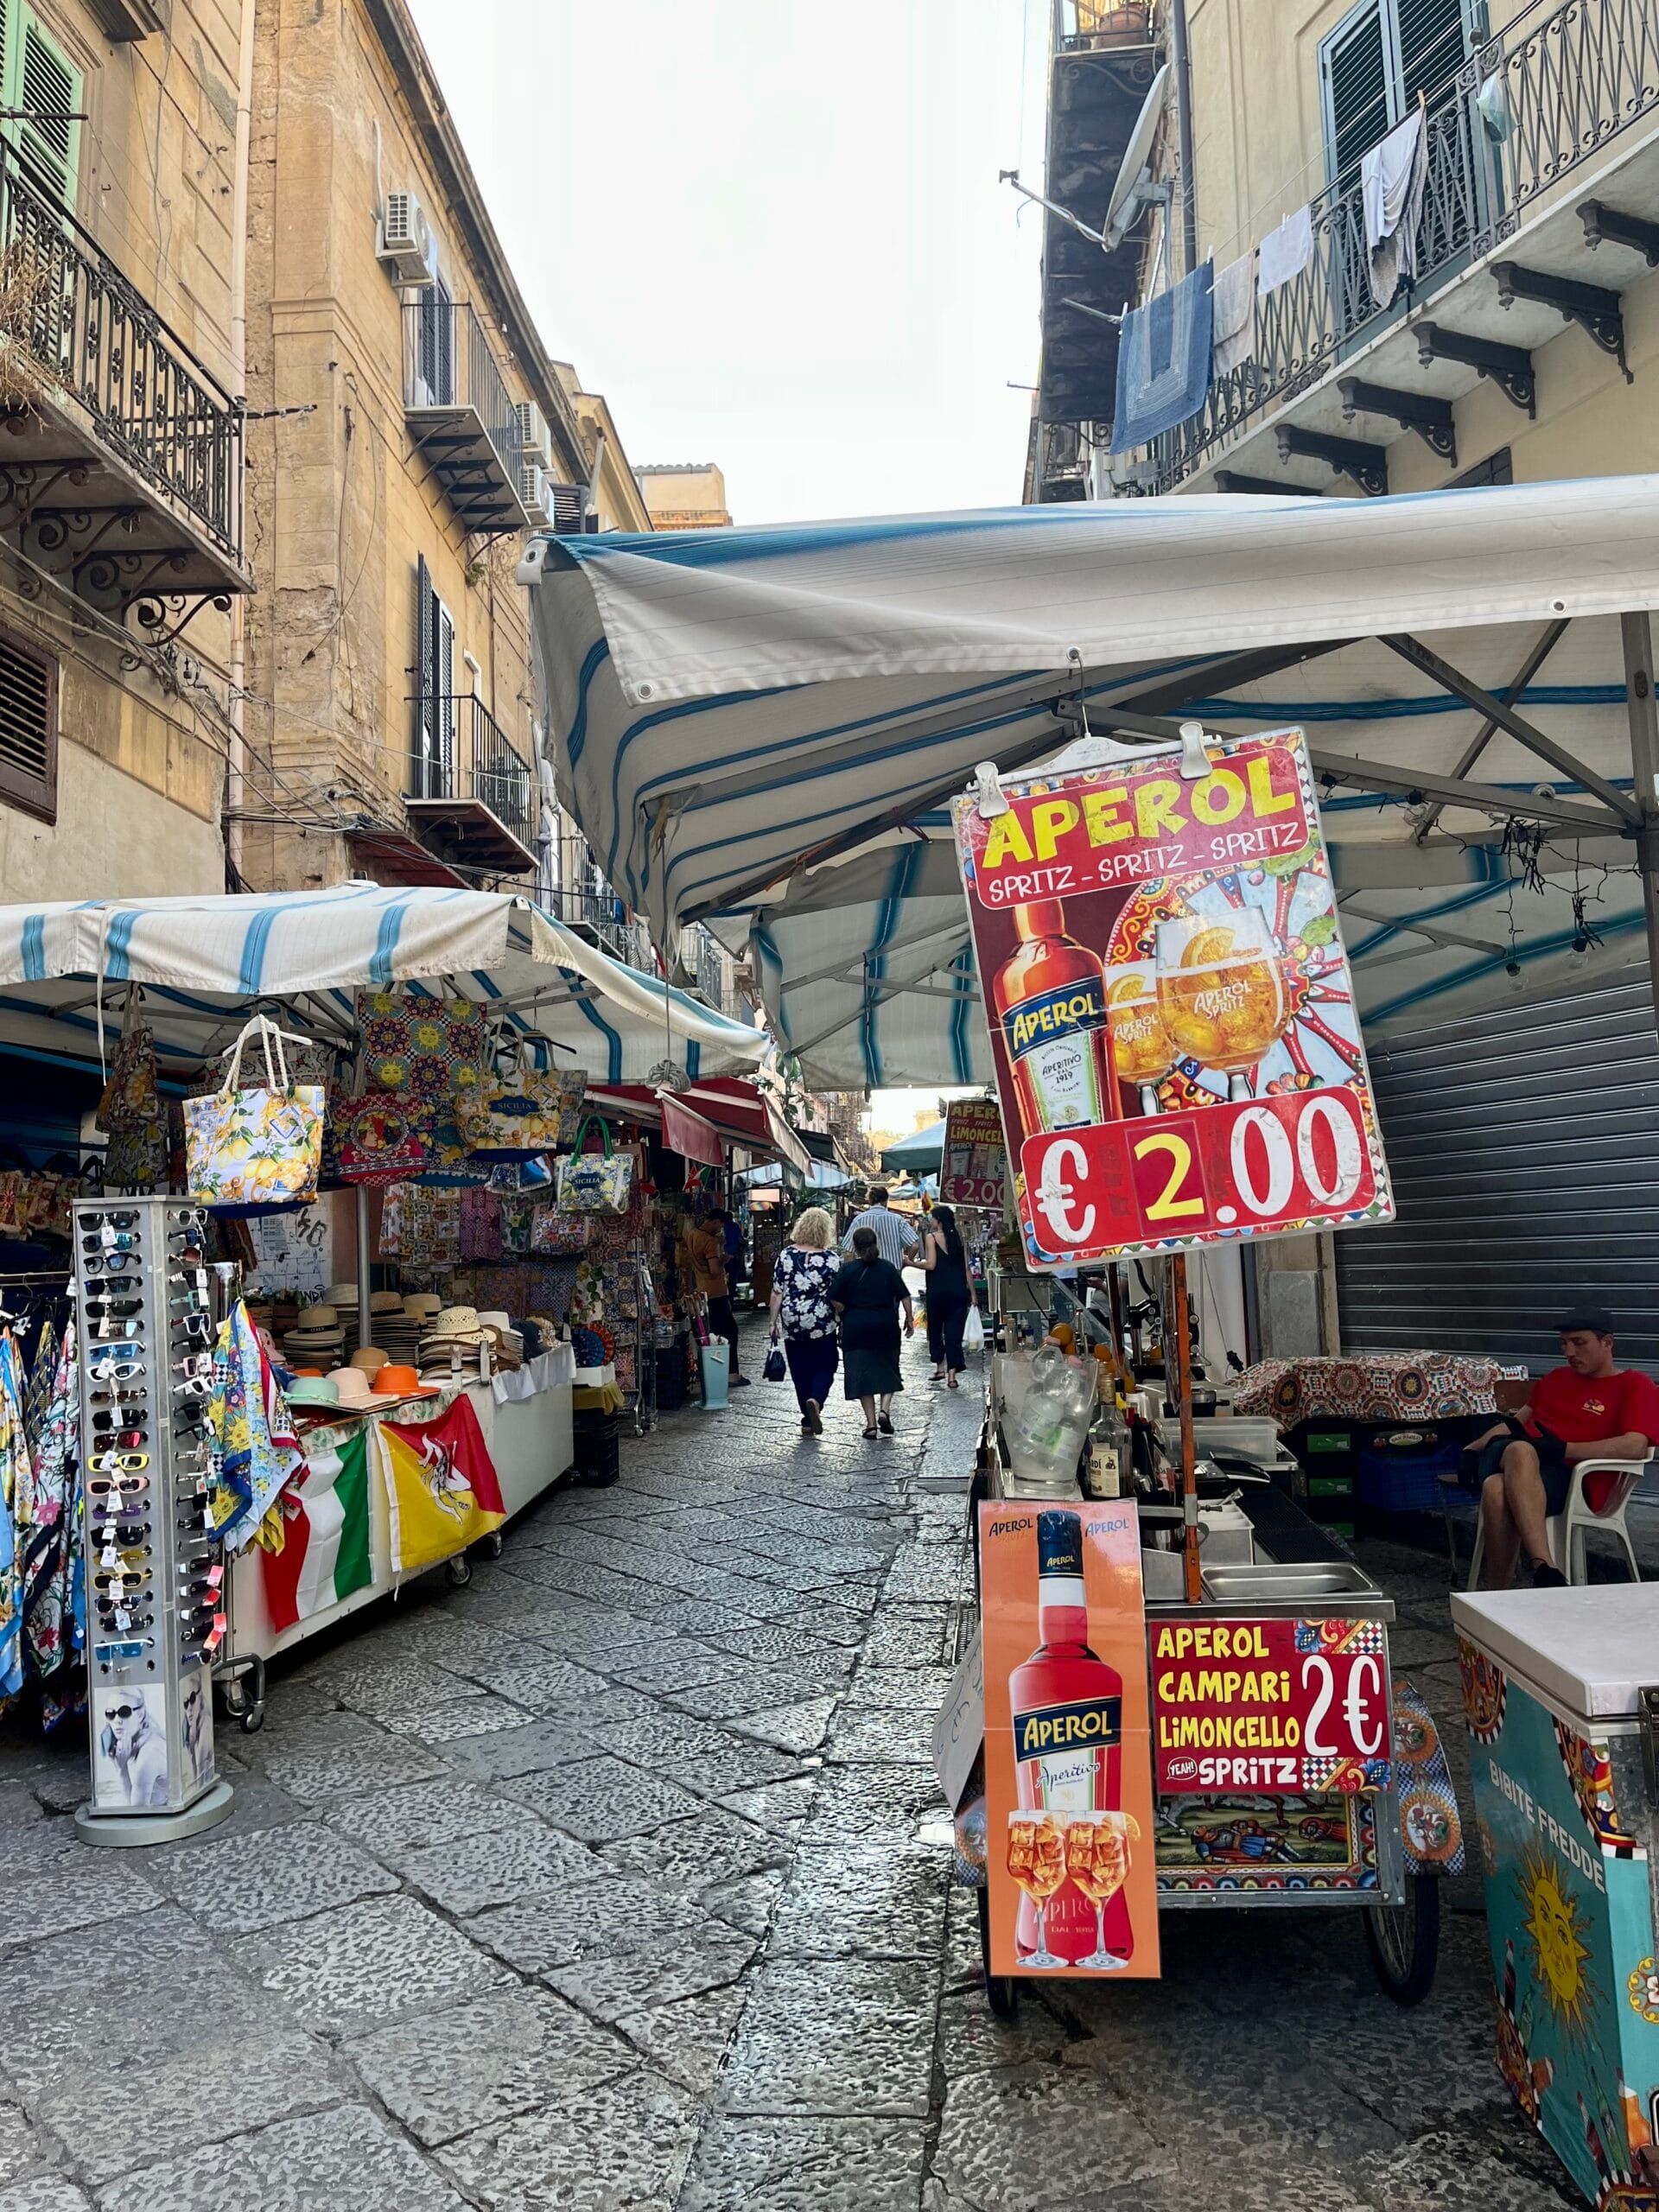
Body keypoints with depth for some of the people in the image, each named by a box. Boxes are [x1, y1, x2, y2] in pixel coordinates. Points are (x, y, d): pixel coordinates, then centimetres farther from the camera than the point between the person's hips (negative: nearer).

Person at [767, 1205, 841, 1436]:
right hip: (822, 1326, -2)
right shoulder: (832, 1259, -8)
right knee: (825, 1367, 13)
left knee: (801, 1372, 12)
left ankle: (809, 1421, 16)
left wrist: (773, 1322, 6)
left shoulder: (786, 1255, -4)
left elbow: (777, 1293, -3)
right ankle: (815, 1401, -14)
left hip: (792, 1326, 2)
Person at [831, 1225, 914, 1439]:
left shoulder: (848, 1269, -4)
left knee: (862, 1374, 5)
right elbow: (904, 1296, 0)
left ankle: (871, 1423, 2)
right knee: (888, 1370, 16)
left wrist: (846, 1314, 10)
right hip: (886, 1326, 2)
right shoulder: (888, 1267, 1)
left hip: (856, 1328, -1)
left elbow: (835, 1300, -8)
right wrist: (909, 1319, 10)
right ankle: (885, 1410, -4)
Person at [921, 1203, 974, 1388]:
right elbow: (966, 1267, 8)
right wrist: (971, 1292, 11)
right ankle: (952, 1374, -5)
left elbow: (930, 1264, -13)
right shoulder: (958, 1237, 10)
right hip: (959, 1290, 4)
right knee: (954, 1332, 2)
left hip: (938, 1290, -3)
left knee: (935, 1329, 15)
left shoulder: (931, 1237, -4)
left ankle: (940, 1367, 17)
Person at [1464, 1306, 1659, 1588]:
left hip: (1571, 1474, -5)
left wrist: (1562, 1448, -14)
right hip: (1507, 1452, 5)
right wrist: (1472, 1448, 17)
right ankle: (1545, 1571, -43)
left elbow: (1636, 1447, -6)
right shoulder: (1555, 1378, 31)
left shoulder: (1635, 1386, 11)